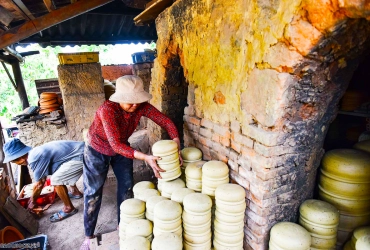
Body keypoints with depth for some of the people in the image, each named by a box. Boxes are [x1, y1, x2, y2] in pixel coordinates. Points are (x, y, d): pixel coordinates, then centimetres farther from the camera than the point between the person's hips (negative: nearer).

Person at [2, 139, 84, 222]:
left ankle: (69, 208, 7)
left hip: (81, 156, -10)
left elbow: (39, 184, -3)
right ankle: (75, 192, 40)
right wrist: (32, 199, 32)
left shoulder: (34, 159, -15)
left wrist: (32, 201, 14)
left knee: (56, 180, -10)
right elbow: (42, 180, 24)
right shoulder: (36, 153, 15)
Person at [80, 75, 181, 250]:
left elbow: (166, 122, -21)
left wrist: (176, 148, -36)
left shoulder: (141, 106, -24)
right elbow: (115, 145, -42)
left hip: (121, 148, 4)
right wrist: (146, 158, -52)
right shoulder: (107, 109, -37)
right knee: (93, 192, 4)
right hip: (98, 150, -4)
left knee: (126, 187, 8)